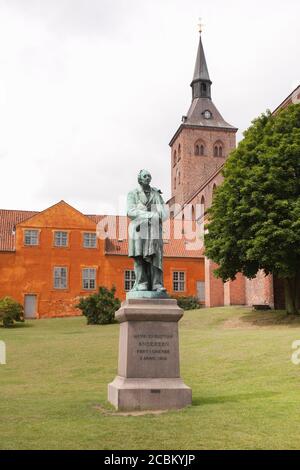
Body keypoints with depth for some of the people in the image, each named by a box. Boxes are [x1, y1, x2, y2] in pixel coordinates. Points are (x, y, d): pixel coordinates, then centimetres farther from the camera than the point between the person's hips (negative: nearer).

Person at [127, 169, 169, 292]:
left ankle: (157, 285, -11)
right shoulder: (133, 194, 8)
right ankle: (142, 284, -7)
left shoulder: (156, 194, 16)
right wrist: (151, 215, -15)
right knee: (140, 258, -7)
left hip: (154, 231, 2)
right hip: (139, 230, -2)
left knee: (155, 257, -8)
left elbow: (165, 212, 5)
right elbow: (131, 212, -6)